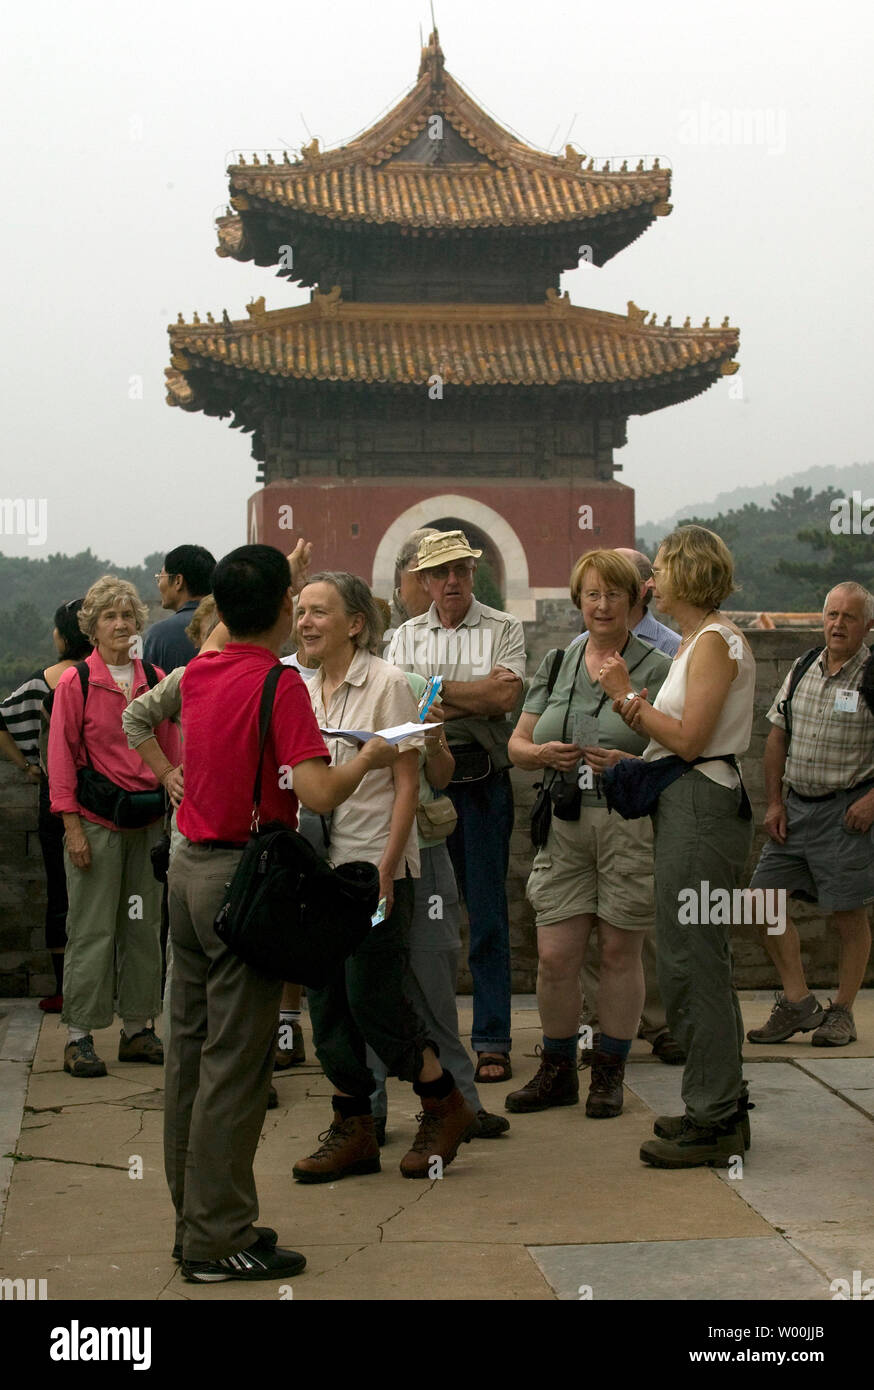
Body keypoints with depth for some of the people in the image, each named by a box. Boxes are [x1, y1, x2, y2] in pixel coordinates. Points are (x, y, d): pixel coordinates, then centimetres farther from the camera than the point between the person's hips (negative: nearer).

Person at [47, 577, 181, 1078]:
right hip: (97, 823, -4)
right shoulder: (75, 683, -3)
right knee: (92, 930, -2)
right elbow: (62, 757, -4)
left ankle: (139, 1028, 19)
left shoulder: (154, 681, 8)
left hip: (149, 821, 4)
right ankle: (79, 1036, 6)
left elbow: (171, 751, 13)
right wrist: (73, 827, -9)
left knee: (144, 926, 9)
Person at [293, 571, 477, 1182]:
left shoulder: (387, 684, -8)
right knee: (326, 1001, 6)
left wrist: (385, 872, -16)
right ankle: (354, 1130, 17)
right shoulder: (302, 691, 10)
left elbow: (407, 786, -10)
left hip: (374, 865, -6)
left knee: (373, 998, -6)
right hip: (316, 867, 7)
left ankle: (447, 1107, 15)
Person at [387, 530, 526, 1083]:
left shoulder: (504, 629, 5)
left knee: (487, 914, 0)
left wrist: (433, 691, -8)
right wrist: (473, 696, -11)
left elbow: (505, 696, -10)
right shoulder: (406, 637, 13)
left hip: (482, 780, -2)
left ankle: (493, 1041, 4)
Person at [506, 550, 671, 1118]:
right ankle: (558, 1071, 17)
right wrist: (545, 754, -6)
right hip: (565, 824, 3)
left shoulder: (658, 670, -1)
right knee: (555, 955, 1)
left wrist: (628, 765, -20)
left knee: (620, 950, 4)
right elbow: (518, 743, 15)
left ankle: (610, 1072, 18)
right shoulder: (556, 665, 13)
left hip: (632, 826, -3)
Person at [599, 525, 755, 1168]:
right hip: (690, 806, 11)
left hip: (702, 808, -11)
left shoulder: (716, 641, -13)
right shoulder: (699, 641, 18)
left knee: (692, 964, -7)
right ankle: (722, 1108, 22)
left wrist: (628, 695, -12)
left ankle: (714, 1122, 0)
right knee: (701, 963, 14)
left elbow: (689, 738, -19)